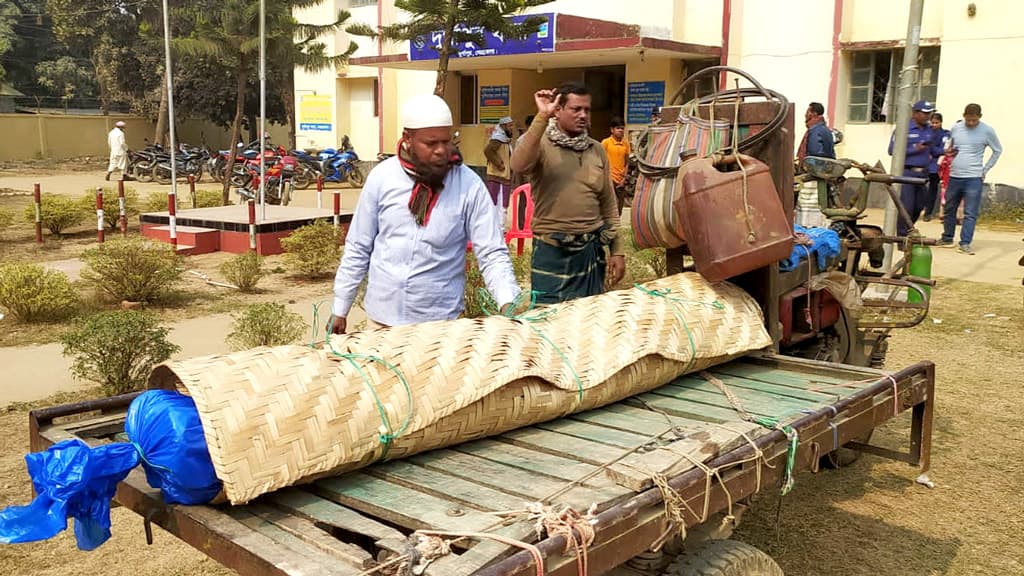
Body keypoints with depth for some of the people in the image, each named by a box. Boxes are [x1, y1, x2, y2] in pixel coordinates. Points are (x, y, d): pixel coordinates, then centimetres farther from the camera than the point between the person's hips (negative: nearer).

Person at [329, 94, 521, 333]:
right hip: (382, 315, 2)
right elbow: (358, 248, 2)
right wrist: (340, 309, 5)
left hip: (440, 320, -1)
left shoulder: (469, 185, -10)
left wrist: (508, 302, -27)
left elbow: (492, 253, -10)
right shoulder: (381, 176, -5)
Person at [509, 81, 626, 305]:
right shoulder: (541, 144, -6)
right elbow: (519, 165, -29)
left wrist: (617, 250, 10)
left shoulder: (597, 150, 8)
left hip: (591, 249, 4)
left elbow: (608, 203, 12)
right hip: (551, 251, -4)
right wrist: (541, 118, -29)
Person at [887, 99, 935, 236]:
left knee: (918, 207, 11)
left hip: (923, 173, 7)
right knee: (906, 207, -7)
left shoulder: (929, 129, 13)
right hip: (907, 172, -7)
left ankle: (906, 231, 29)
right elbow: (892, 150, -12)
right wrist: (915, 149, -17)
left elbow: (931, 149, 23)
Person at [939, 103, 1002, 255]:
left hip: (973, 178, -4)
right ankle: (947, 238, 26)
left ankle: (965, 243, -6)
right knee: (949, 210, 13)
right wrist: (947, 159, 8)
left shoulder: (987, 131, -4)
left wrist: (985, 170, 3)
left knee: (970, 214, -6)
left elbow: (997, 150, 7)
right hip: (953, 177, 4)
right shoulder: (955, 128, 4)